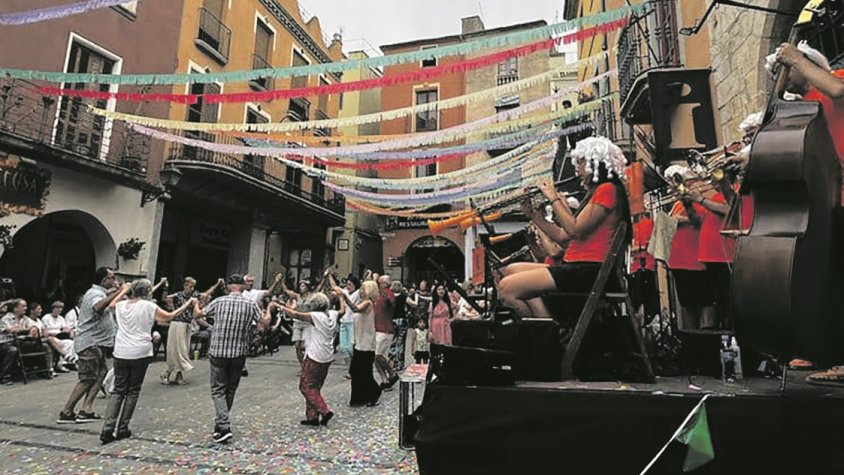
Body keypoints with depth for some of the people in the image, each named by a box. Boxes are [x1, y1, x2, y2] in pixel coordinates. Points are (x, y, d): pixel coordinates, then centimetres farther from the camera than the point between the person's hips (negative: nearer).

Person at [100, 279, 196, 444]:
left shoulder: (121, 305, 6)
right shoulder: (149, 306, -8)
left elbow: (111, 305, 31)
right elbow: (170, 316, 0)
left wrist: (123, 291, 37)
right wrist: (187, 304, 9)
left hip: (120, 353, 4)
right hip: (140, 354, -4)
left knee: (118, 390, 10)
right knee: (132, 391, 9)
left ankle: (107, 429, 2)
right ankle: (122, 429, 13)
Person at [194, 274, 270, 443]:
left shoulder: (219, 302, -5)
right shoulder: (251, 305, -4)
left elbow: (198, 314, 9)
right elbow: (265, 323, 1)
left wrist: (195, 304, 30)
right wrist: (269, 311, 21)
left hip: (218, 352, -1)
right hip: (239, 354, 2)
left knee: (218, 390, 5)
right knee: (230, 390, 17)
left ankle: (224, 427, -9)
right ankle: (221, 423, 28)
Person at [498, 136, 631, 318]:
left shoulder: (607, 189, -6)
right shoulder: (595, 193, 23)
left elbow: (574, 229, -17)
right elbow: (562, 237, 19)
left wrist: (554, 197, -7)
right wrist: (533, 215, 11)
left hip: (589, 270, -11)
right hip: (576, 266, 11)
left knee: (507, 288, -19)